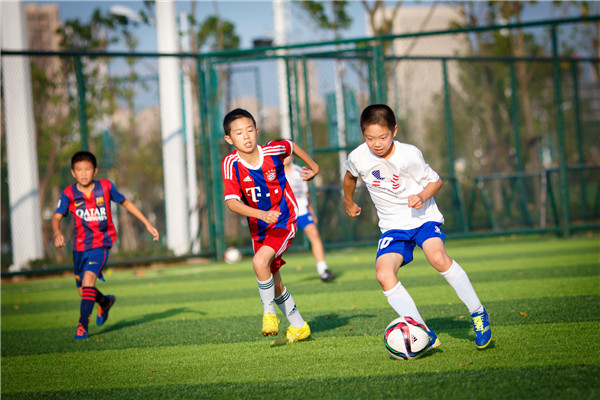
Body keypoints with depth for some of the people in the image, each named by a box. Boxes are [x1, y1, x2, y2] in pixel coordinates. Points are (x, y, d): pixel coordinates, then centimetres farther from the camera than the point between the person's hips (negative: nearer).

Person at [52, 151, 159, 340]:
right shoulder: (69, 194, -8)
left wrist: (147, 224, 10)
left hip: (101, 242, -3)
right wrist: (57, 233, -38)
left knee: (88, 277, -26)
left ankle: (82, 325, -21)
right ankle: (105, 301, 46)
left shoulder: (105, 187, -7)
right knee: (82, 291, 13)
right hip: (80, 245, 3)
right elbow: (57, 217, -15)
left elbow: (126, 203, 8)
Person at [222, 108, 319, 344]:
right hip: (259, 228, 4)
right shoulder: (231, 163, -17)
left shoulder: (273, 151, -16)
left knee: (260, 262, -28)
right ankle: (299, 327, 32)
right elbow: (232, 201, -26)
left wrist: (313, 166, 23)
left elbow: (292, 146, 8)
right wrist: (261, 214, -40)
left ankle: (269, 312, -7)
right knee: (275, 285, 13)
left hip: (284, 221, -3)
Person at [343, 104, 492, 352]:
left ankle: (478, 313, -13)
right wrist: (349, 203, 31)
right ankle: (424, 335, -21)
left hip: (423, 217, -3)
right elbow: (350, 176, 17)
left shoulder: (409, 155, -16)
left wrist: (422, 196, -21)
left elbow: (435, 181, -1)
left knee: (437, 257, -32)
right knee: (384, 275, -22)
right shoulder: (358, 158, -8)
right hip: (393, 226, 3)